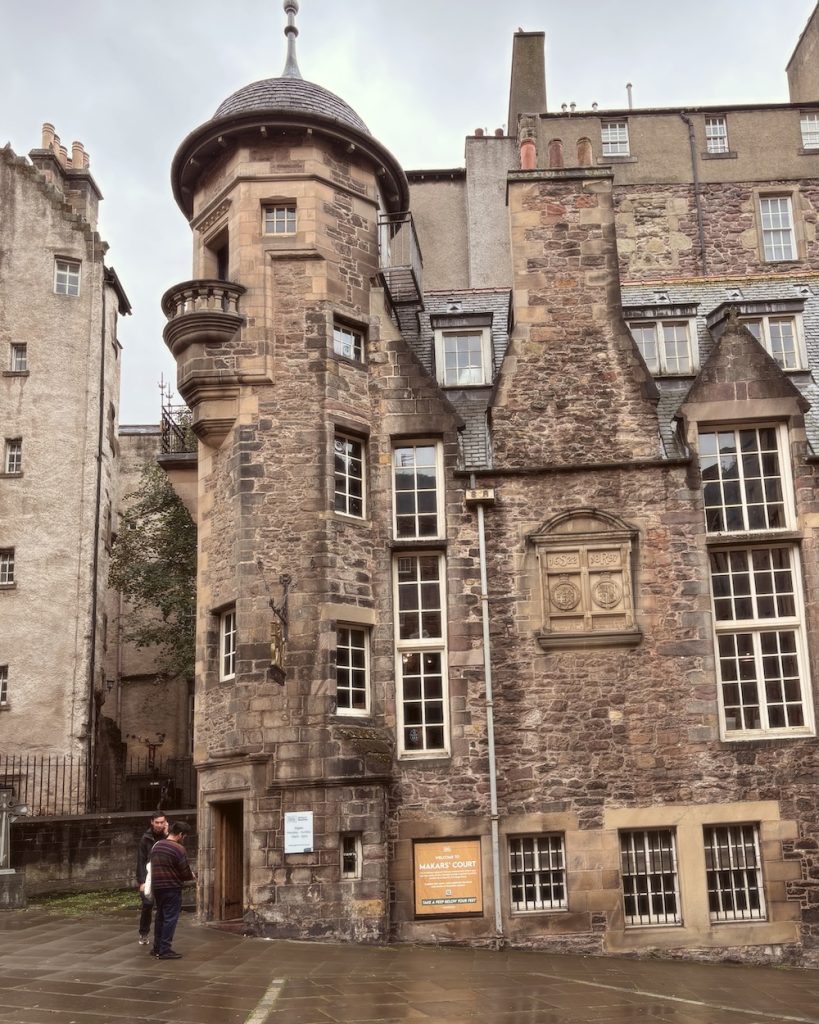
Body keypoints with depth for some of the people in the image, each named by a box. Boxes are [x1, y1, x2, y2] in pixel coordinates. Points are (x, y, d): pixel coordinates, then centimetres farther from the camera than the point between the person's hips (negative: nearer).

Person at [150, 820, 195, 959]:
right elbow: (185, 873, -14)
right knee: (170, 918, -1)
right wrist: (191, 876, 9)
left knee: (160, 916, 18)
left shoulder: (156, 846, 9)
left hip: (157, 886, 8)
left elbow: (154, 867, 15)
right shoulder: (178, 849, -15)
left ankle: (157, 948, 25)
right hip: (172, 888, -8)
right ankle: (165, 950, -1)